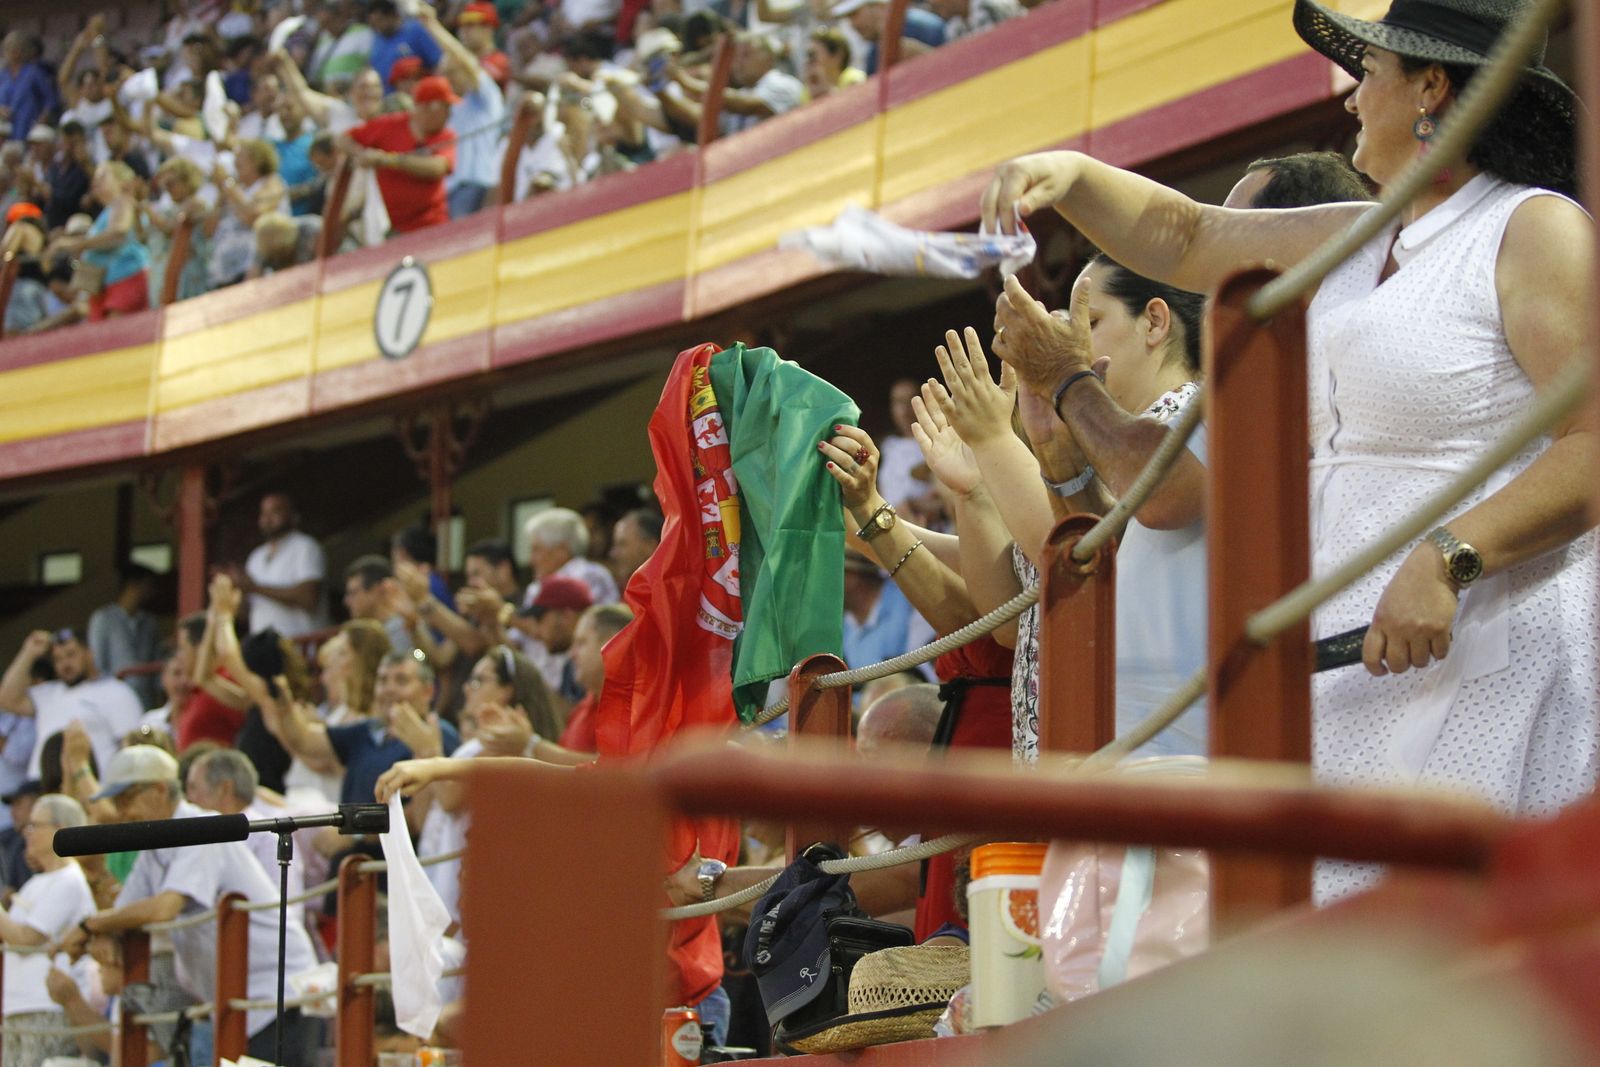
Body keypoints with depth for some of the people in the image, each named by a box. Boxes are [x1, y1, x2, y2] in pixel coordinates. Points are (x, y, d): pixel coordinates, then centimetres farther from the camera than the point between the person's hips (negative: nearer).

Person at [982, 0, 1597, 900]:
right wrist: (1070, 175, 17)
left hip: (1484, 665, -8)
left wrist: (1447, 560, -26)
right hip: (1347, 659, 8)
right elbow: (1184, 239, 34)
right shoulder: (1360, 243, 21)